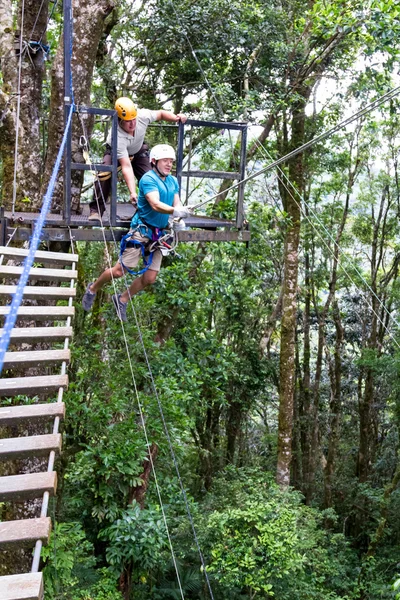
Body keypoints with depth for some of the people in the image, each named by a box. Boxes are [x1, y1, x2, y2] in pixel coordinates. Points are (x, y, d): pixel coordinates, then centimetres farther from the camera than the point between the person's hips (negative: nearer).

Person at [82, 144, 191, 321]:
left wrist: (182, 211, -24)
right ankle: (92, 289, 23)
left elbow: (177, 204, 0)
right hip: (142, 230, -7)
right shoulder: (148, 179, -13)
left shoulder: (173, 181, 11)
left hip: (159, 233, 7)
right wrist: (175, 211, -45)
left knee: (150, 278, 4)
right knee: (119, 271, -5)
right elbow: (155, 204, -28)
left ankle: (122, 300, 26)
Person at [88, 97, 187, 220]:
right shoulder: (117, 137, -42)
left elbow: (161, 114, -10)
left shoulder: (142, 115, -33)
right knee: (104, 174, -29)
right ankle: (96, 210, -19)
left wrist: (176, 118, -29)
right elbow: (126, 167, -45)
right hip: (116, 152, -4)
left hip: (138, 151, 4)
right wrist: (132, 193, -51)